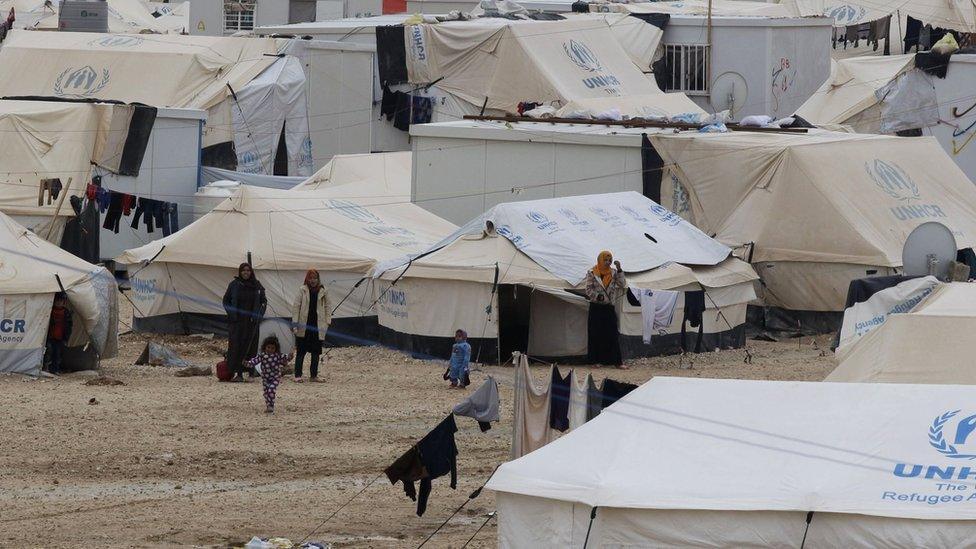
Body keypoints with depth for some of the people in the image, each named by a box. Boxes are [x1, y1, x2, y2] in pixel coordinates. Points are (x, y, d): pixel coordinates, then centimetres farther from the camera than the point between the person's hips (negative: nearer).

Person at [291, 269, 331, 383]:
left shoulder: (323, 292, 5)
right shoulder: (302, 290, 0)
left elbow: (328, 306, 11)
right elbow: (296, 306, -1)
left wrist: (328, 322, 2)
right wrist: (295, 323, -7)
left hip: (318, 326, 2)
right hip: (304, 326, -2)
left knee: (316, 352, 5)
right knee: (301, 351, 0)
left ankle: (313, 375, 12)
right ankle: (297, 375, 4)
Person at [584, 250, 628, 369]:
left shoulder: (613, 273, 7)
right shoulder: (592, 273, 0)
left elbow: (622, 285, -4)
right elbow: (589, 290, -2)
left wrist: (619, 270, -10)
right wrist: (598, 296, -16)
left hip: (609, 307, 2)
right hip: (596, 308, -2)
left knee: (613, 334, -1)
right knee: (596, 335, 0)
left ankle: (617, 361, -1)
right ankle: (596, 360, 9)